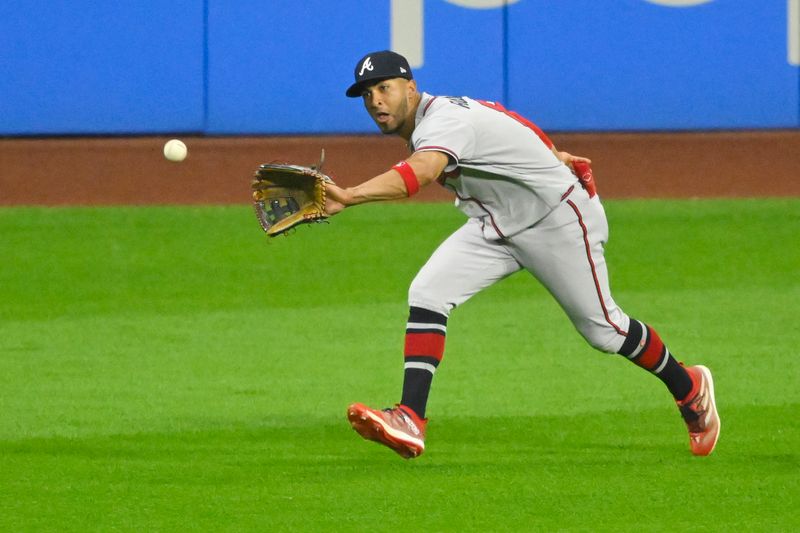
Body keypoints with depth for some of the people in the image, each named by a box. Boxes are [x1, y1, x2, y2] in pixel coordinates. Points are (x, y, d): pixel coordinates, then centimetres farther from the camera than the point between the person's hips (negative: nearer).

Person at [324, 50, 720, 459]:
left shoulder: (444, 121, -31)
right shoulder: (436, 112, -1)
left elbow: (420, 173, -53)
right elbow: (507, 121, 14)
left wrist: (349, 197, -68)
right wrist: (553, 156, 30)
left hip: (558, 222, -8)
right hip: (495, 227, 9)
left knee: (604, 330, 6)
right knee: (426, 295, -14)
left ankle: (689, 388, 33)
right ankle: (409, 421, -22)